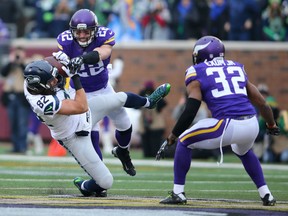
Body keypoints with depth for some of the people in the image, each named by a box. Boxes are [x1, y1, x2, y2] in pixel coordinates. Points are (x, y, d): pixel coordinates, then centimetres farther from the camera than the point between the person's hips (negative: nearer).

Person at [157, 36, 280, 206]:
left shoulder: (198, 73, 7)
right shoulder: (237, 68, 22)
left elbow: (191, 110, -3)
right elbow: (262, 103, 25)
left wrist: (173, 135, 6)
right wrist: (272, 125, 41)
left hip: (229, 126, -5)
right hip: (252, 126, 5)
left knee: (184, 141, 16)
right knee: (243, 151, 38)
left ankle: (178, 193, 11)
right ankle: (266, 195, 30)